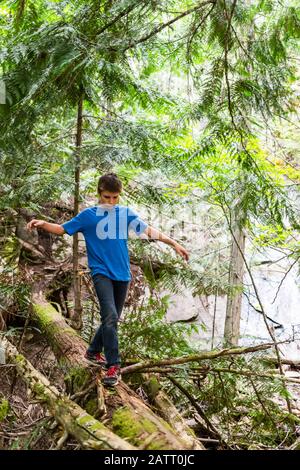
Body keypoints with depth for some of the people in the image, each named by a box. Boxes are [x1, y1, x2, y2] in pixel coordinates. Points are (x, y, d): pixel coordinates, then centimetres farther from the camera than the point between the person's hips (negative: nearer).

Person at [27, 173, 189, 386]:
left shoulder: (126, 213, 6)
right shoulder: (88, 215, -1)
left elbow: (149, 230, 5)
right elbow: (62, 229, 2)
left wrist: (174, 243, 0)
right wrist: (42, 223, -16)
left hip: (122, 274, 4)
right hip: (101, 272, -4)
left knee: (112, 319, 13)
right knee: (110, 316, -21)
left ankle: (94, 351, 35)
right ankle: (113, 365, -15)